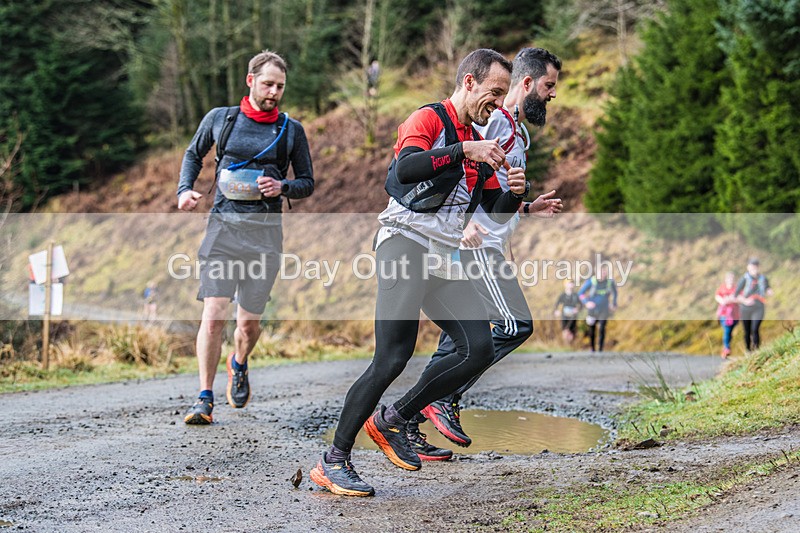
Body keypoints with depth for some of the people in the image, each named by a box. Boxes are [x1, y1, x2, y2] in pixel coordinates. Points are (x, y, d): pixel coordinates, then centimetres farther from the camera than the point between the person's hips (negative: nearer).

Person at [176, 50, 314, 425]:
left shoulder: (291, 131, 9)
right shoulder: (219, 119, 8)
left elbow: (307, 183, 14)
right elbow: (193, 154, 23)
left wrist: (282, 187, -7)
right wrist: (185, 189, 5)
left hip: (265, 232, 1)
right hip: (223, 226, -1)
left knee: (249, 323, 4)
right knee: (214, 315, -13)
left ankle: (239, 364, 39)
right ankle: (205, 399, -5)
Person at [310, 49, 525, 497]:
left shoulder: (480, 142, 22)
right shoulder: (429, 119, -2)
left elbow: (493, 215, 23)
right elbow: (405, 167, -23)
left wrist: (514, 195, 2)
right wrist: (464, 150, -25)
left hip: (446, 260, 8)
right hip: (406, 243, -8)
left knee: (480, 350, -4)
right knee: (393, 359, -16)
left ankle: (393, 419, 11)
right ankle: (333, 462, -7)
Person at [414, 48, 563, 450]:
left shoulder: (518, 132, 25)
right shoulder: (493, 118, -7)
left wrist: (528, 208, 24)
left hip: (487, 245, 10)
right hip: (475, 243, -10)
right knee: (515, 325, -15)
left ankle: (408, 425, 8)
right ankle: (445, 398, -11)